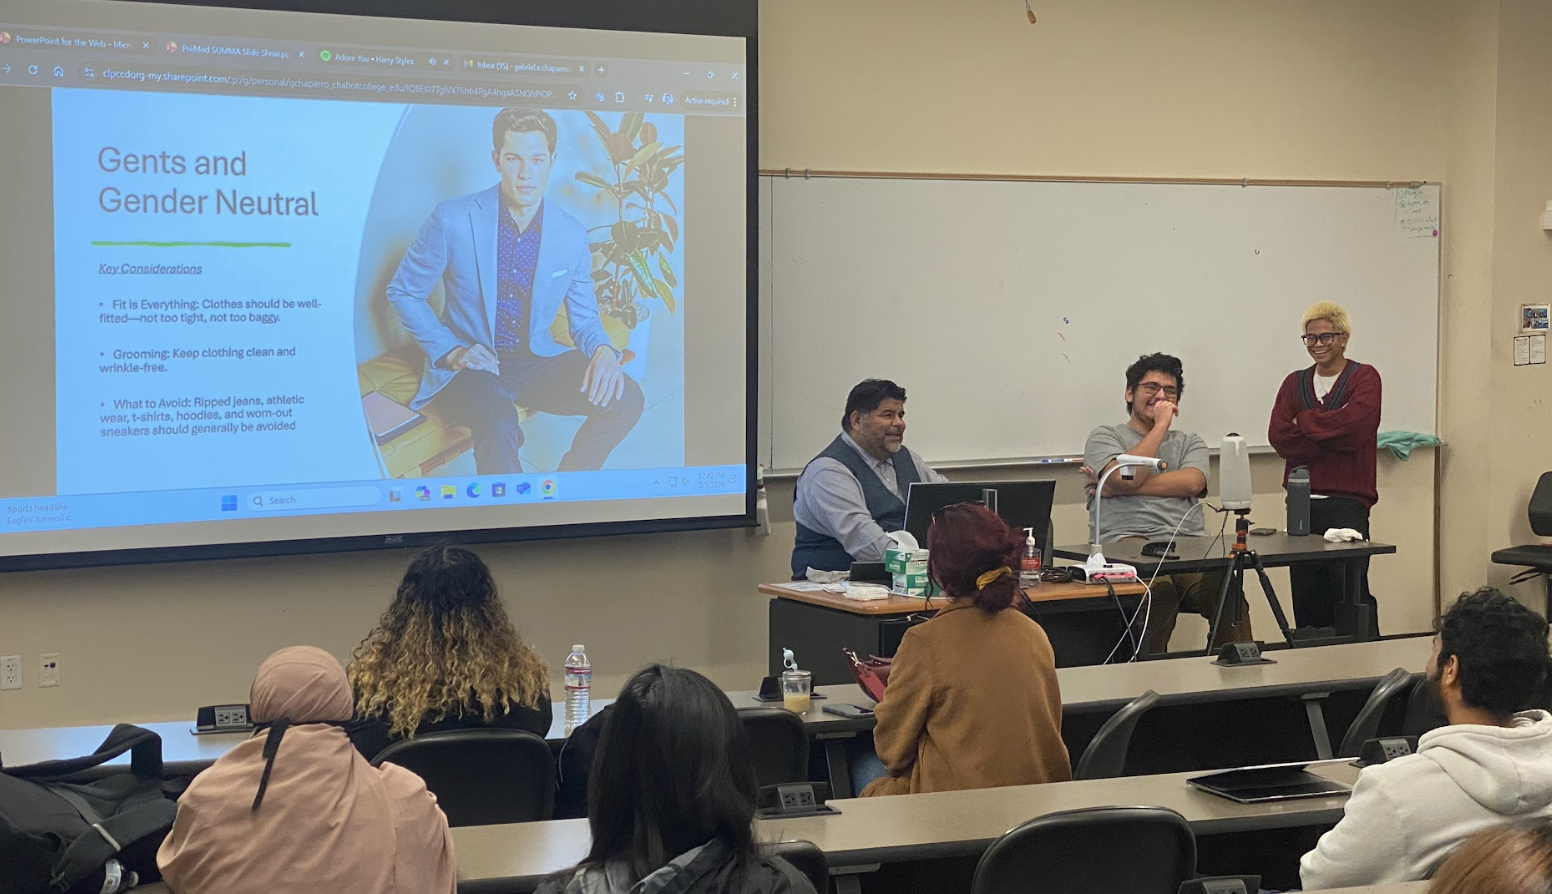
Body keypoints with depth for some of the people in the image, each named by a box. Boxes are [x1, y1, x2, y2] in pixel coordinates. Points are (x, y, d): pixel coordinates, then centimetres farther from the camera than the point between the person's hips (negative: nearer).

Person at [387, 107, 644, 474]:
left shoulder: (572, 236, -2)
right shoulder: (452, 220, -12)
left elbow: (584, 320, 6)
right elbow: (402, 292, -1)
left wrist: (603, 351, -18)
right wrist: (450, 351, -13)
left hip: (536, 361, 4)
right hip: (470, 366, -4)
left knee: (626, 399, -19)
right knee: (499, 426, -38)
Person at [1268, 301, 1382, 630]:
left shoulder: (1364, 378, 3)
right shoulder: (1294, 383, 15)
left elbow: (1355, 424, -17)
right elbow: (1278, 436, 0)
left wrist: (1304, 421, -4)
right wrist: (1332, 433, -9)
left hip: (1346, 503, -5)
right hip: (1301, 503, 5)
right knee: (1307, 602, 6)